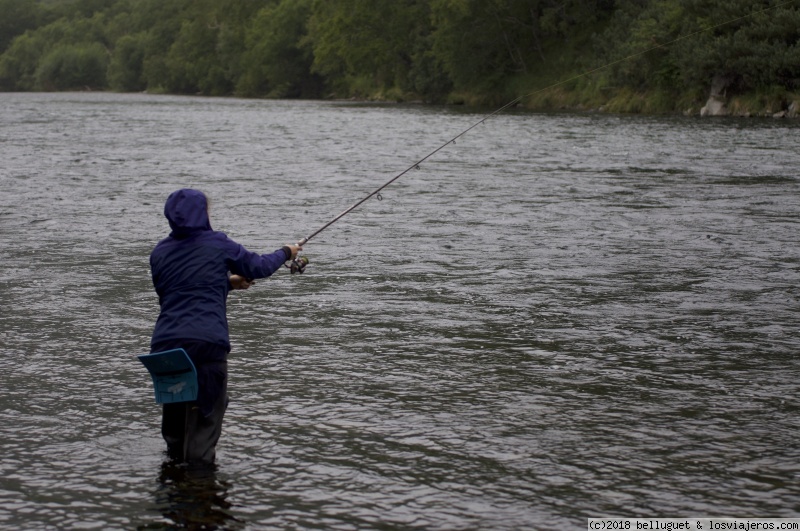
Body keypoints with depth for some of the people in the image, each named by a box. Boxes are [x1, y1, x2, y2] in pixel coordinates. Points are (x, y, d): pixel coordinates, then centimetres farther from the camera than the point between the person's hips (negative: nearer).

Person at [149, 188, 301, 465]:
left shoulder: (159, 253, 14)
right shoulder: (219, 244, 2)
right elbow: (258, 267, 15)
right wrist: (285, 253, 36)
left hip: (165, 343, 4)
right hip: (207, 341, -4)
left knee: (173, 405, 19)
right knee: (207, 407, 4)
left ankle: (175, 458, 30)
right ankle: (198, 462, 1)